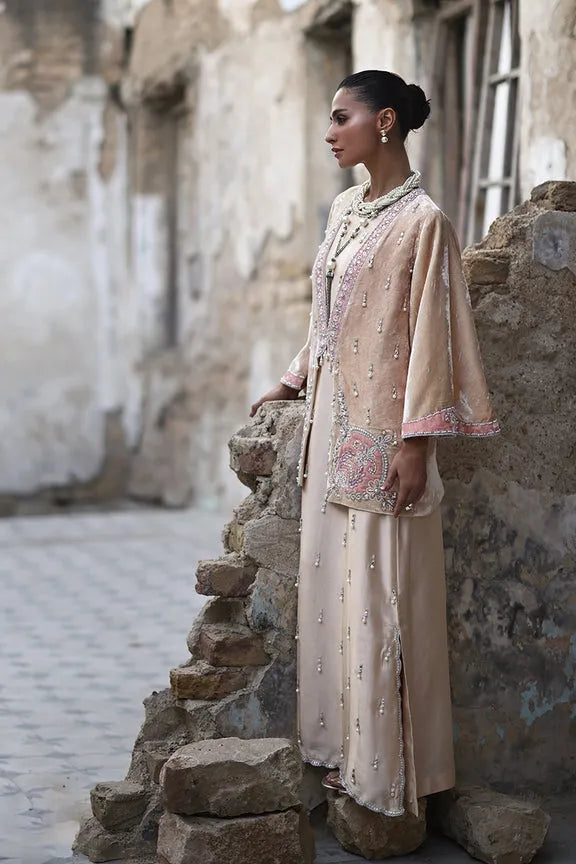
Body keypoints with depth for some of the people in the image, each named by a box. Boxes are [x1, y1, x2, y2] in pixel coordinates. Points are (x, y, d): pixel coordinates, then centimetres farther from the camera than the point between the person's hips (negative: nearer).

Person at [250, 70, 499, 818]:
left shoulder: (422, 220, -11)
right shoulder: (344, 210, 12)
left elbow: (430, 333, -14)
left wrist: (415, 441, -17)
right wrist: (293, 383, 24)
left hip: (381, 427, -8)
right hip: (331, 424, 8)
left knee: (381, 594, -3)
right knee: (331, 584, 12)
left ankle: (389, 766, 8)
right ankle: (340, 745, 23)